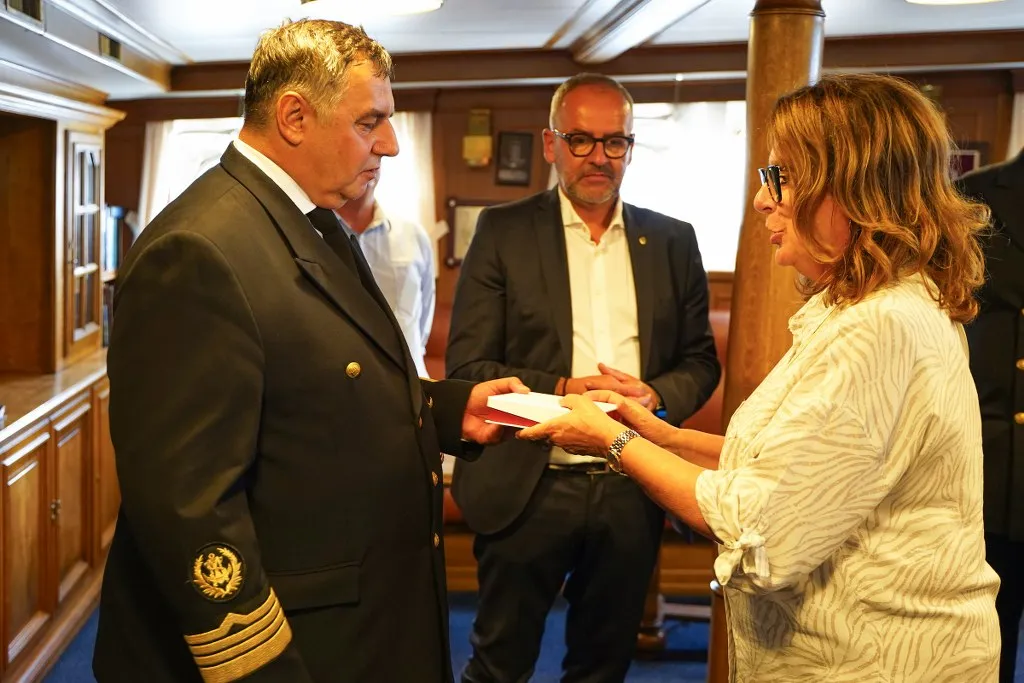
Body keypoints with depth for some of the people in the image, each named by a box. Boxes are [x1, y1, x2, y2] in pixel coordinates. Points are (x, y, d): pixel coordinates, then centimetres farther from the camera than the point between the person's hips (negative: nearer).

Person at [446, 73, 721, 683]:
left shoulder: (673, 241, 7)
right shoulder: (504, 232, -2)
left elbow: (702, 360, 10)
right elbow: (467, 368, -5)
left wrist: (658, 397, -12)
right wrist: (562, 390, -20)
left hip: (633, 489, 3)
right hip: (528, 487, -2)